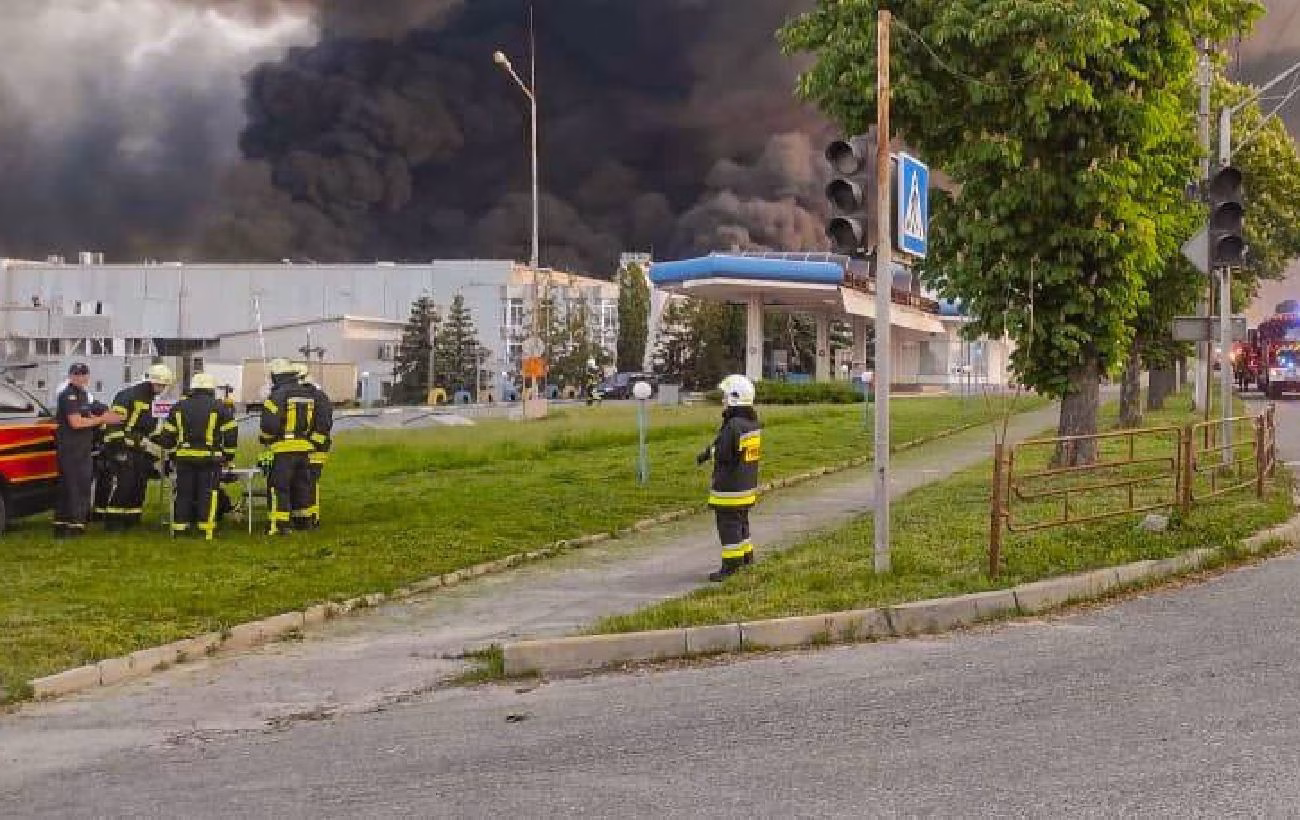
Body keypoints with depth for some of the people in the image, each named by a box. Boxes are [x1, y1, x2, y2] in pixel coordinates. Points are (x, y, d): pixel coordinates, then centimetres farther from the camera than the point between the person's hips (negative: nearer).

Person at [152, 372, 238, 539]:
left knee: (184, 493, 9)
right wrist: (228, 456, 12)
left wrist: (173, 451, 27)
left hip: (184, 457, 3)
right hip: (210, 459, -3)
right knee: (208, 493, 1)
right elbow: (231, 433, 2)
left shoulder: (179, 407, 12)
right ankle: (205, 527, -2)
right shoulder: (219, 407, 3)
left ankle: (180, 527, 10)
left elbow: (167, 435, 14)